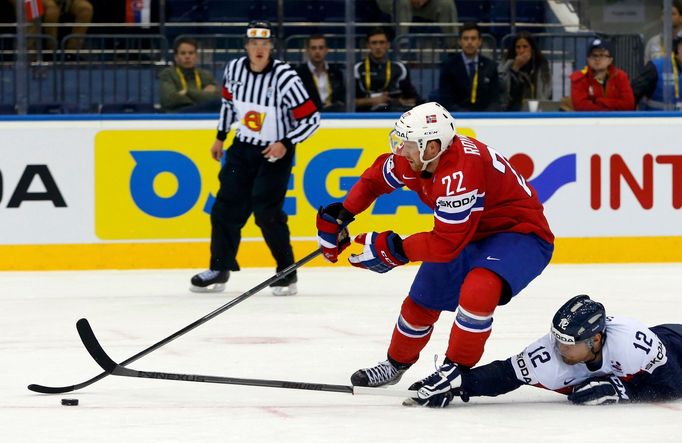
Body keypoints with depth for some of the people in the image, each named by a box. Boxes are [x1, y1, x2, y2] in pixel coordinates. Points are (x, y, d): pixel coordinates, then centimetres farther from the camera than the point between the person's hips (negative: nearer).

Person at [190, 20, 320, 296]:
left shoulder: (285, 77, -21)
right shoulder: (234, 69, -6)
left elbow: (311, 119, -16)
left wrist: (286, 144, -25)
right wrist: (220, 136, 19)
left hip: (275, 152, -5)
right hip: (243, 147, 5)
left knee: (267, 211, -15)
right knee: (227, 207, 4)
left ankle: (287, 272, -1)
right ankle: (219, 269, 19)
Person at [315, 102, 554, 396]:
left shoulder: (459, 175, -36)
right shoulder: (415, 157, -10)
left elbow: (445, 245, -32)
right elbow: (376, 178, 11)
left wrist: (393, 250, -25)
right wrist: (341, 215, 3)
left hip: (520, 233, -9)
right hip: (472, 234, 9)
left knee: (478, 289, -35)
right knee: (422, 300, 13)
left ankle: (456, 371, -17)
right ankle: (396, 364, 40)